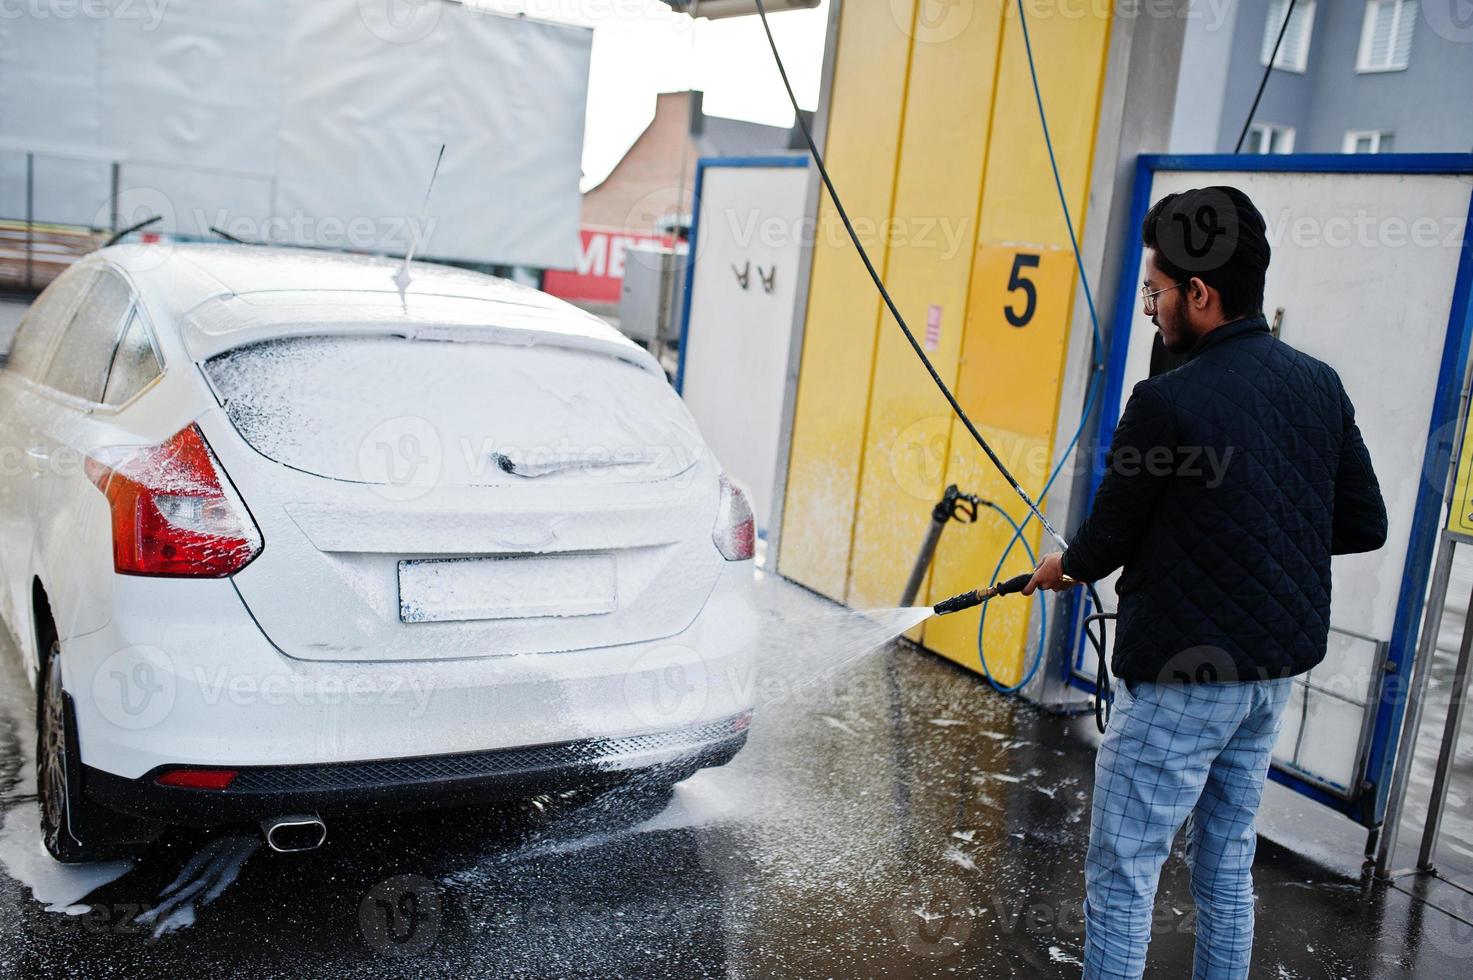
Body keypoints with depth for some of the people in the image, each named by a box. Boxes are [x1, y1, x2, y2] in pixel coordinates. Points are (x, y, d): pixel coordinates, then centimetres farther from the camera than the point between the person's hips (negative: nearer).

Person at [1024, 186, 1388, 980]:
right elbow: (1365, 525, 8)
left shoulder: (1167, 402, -20)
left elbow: (1108, 542, -10)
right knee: (1227, 864, 21)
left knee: (1121, 873, 4)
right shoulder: (1320, 385, 1)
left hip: (1180, 680, -8)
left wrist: (1062, 568, 11)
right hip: (1274, 670, 8)